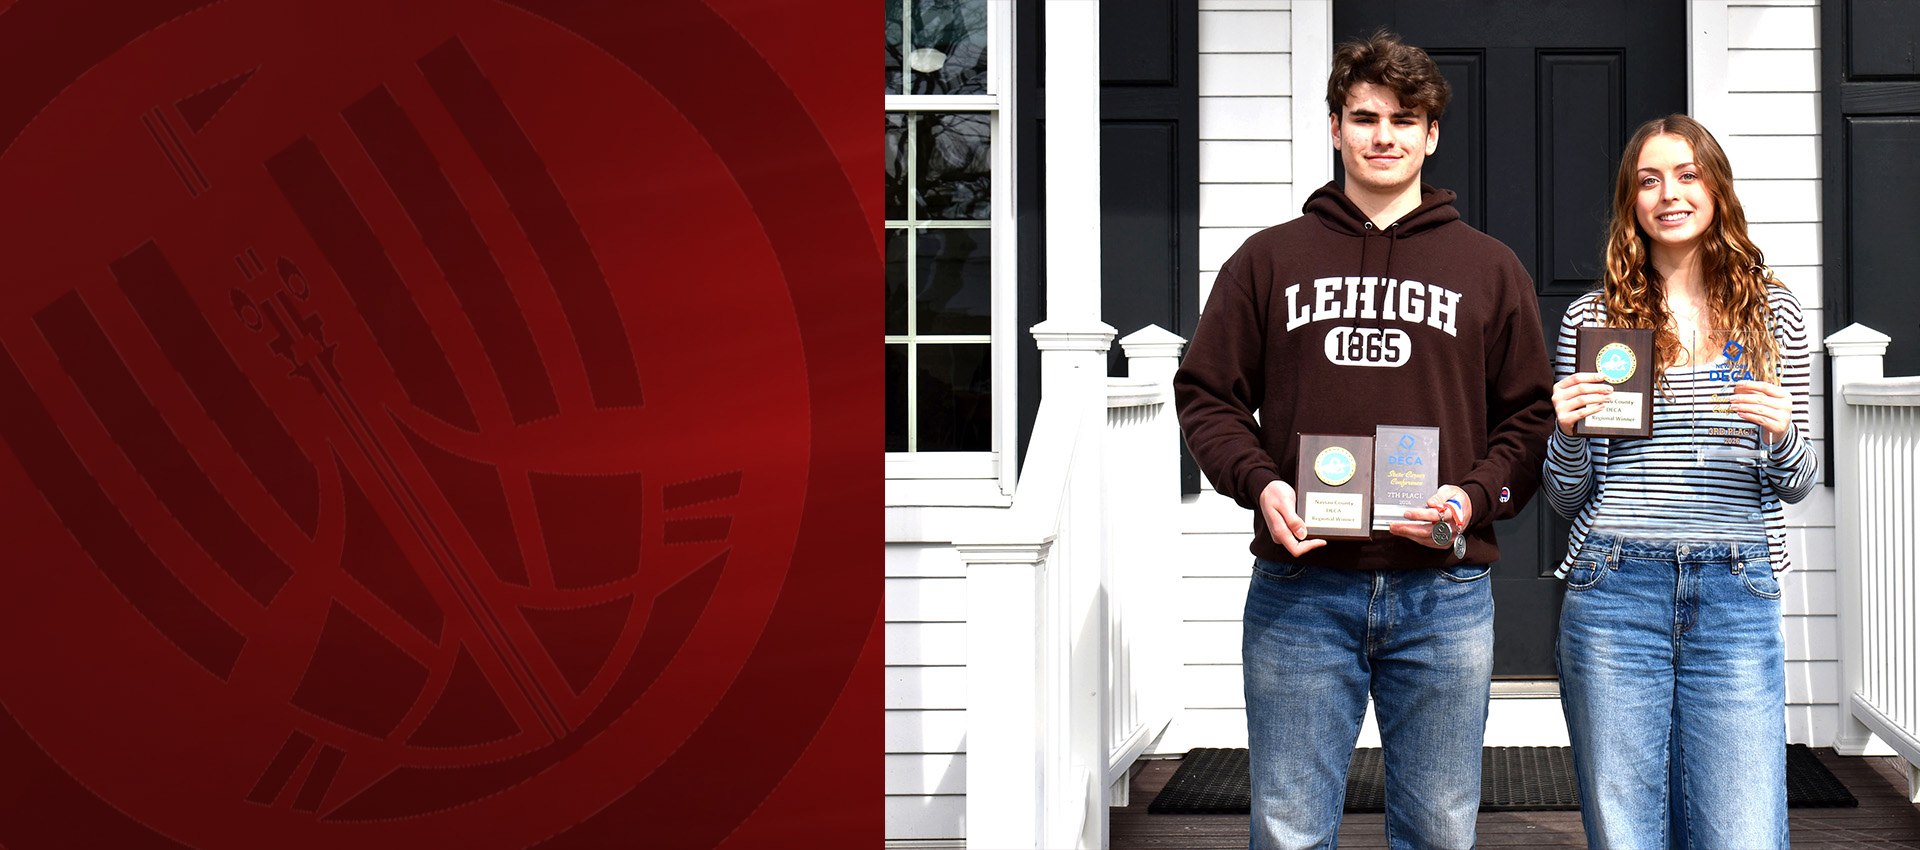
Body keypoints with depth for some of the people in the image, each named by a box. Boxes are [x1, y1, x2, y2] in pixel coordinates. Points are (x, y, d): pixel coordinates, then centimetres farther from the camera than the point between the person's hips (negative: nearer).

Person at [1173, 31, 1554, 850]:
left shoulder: (1489, 268, 11)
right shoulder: (1270, 259, 10)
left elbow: (1531, 415, 9)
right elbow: (1207, 394, 9)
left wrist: (1475, 496, -9)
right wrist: (1260, 483, -9)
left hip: (1443, 591, 1)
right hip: (1300, 588, 0)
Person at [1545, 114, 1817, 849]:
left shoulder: (1773, 314, 10)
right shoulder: (1590, 320, 7)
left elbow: (1794, 487, 13)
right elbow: (1567, 501, 10)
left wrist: (1783, 436, -8)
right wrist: (1566, 432, -10)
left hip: (1737, 594, 1)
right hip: (1615, 591, 0)